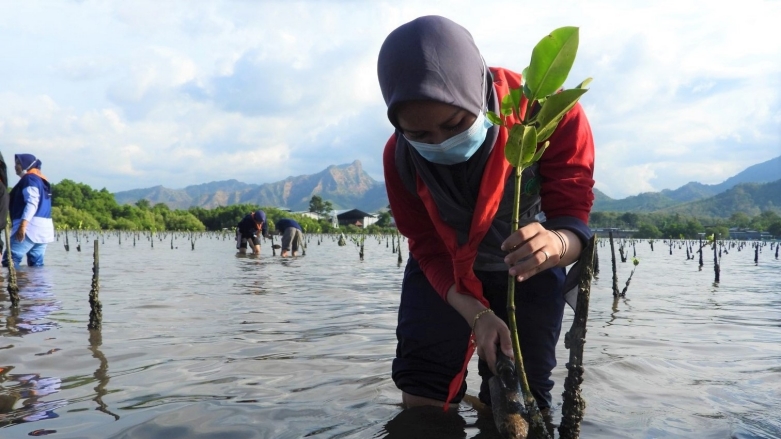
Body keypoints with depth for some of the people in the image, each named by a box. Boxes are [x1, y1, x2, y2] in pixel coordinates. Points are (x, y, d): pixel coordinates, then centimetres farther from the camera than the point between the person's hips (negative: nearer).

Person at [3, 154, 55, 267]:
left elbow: (31, 203, -18)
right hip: (43, 229, 10)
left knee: (9, 260, -10)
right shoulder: (42, 180, 24)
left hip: (31, 228, -10)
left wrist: (22, 225, -25)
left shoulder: (30, 179, -4)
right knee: (36, 264, 7)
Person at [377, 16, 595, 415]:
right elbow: (427, 247, -16)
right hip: (444, 271, 1)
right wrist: (477, 314, -31)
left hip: (530, 270, -1)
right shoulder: (400, 157, -22)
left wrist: (556, 243, -54)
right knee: (421, 385, -1)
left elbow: (574, 215, -28)